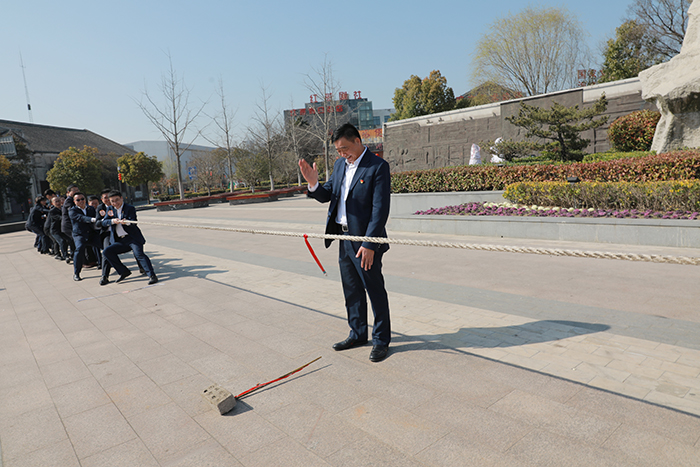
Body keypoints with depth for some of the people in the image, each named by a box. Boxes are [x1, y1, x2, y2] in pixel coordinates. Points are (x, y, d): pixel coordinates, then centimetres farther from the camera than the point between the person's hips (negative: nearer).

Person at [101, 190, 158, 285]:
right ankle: (124, 272, 3)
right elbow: (104, 222, 1)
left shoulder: (130, 208, -3)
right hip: (120, 241, 6)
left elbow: (133, 223, -15)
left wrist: (127, 222, -38)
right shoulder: (110, 209, 13)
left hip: (132, 237, -6)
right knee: (106, 252, -5)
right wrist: (113, 221, -20)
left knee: (139, 254, -23)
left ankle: (152, 275, -24)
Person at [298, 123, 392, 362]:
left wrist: (369, 244, -21)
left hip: (365, 240, -7)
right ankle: (358, 334, 34)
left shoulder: (378, 166, -13)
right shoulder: (340, 165, 10)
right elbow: (327, 196, 12)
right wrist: (314, 184, -9)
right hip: (344, 238, 8)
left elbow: (380, 209, -17)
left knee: (375, 291, 4)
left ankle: (381, 340, 20)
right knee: (352, 291, 17)